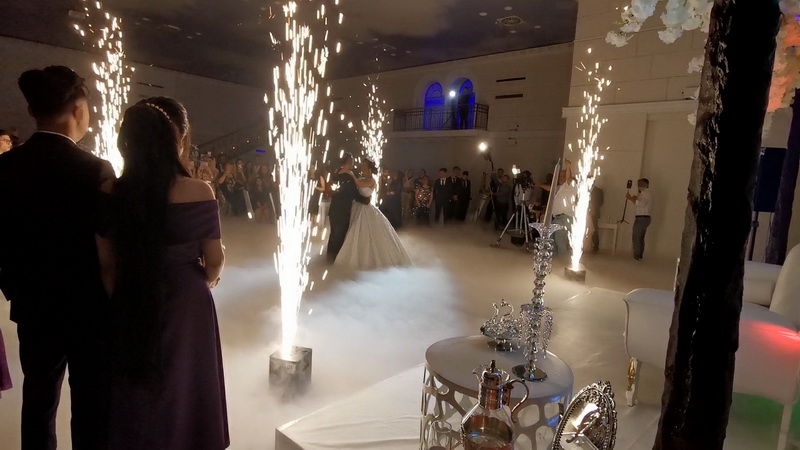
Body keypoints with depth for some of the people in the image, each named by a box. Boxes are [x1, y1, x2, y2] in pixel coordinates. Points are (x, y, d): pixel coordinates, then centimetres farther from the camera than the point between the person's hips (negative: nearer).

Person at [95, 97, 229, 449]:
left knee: (135, 391, 24)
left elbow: (106, 265, -6)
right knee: (184, 387, 22)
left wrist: (117, 303, 11)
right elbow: (215, 260, -10)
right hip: (187, 306, -2)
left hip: (131, 307, 2)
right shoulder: (199, 192, -19)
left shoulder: (110, 193, -12)